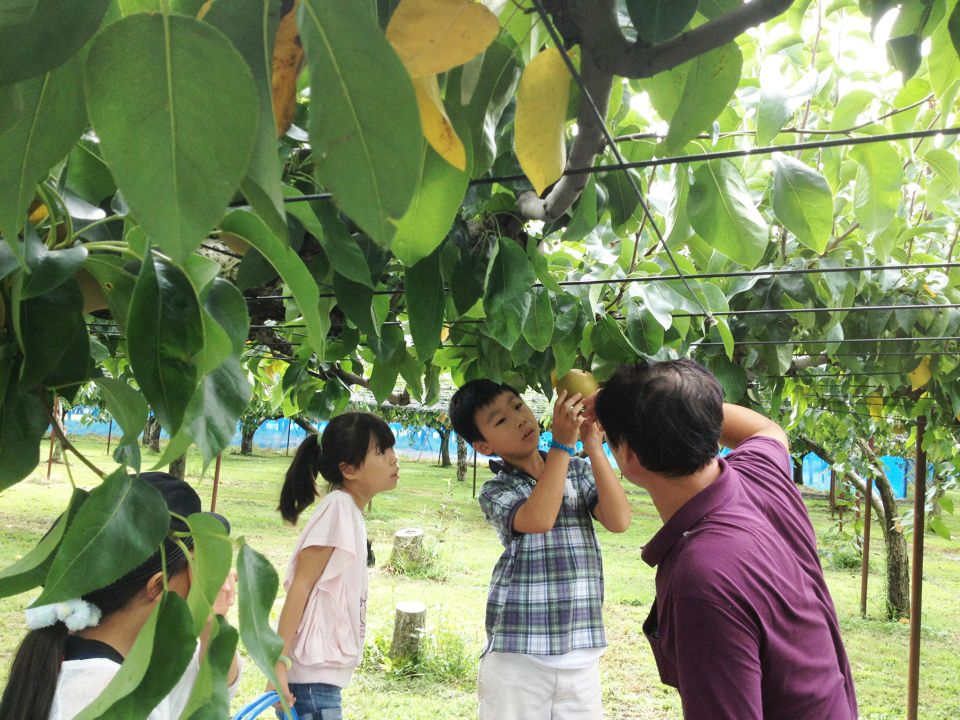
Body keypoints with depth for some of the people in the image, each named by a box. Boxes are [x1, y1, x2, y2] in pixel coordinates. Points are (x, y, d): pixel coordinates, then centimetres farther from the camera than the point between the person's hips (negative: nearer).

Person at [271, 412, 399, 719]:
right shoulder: (338, 505, -14)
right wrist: (279, 664, -22)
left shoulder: (351, 511, 11)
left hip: (325, 676, 9)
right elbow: (300, 585, -18)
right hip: (310, 678, -9)